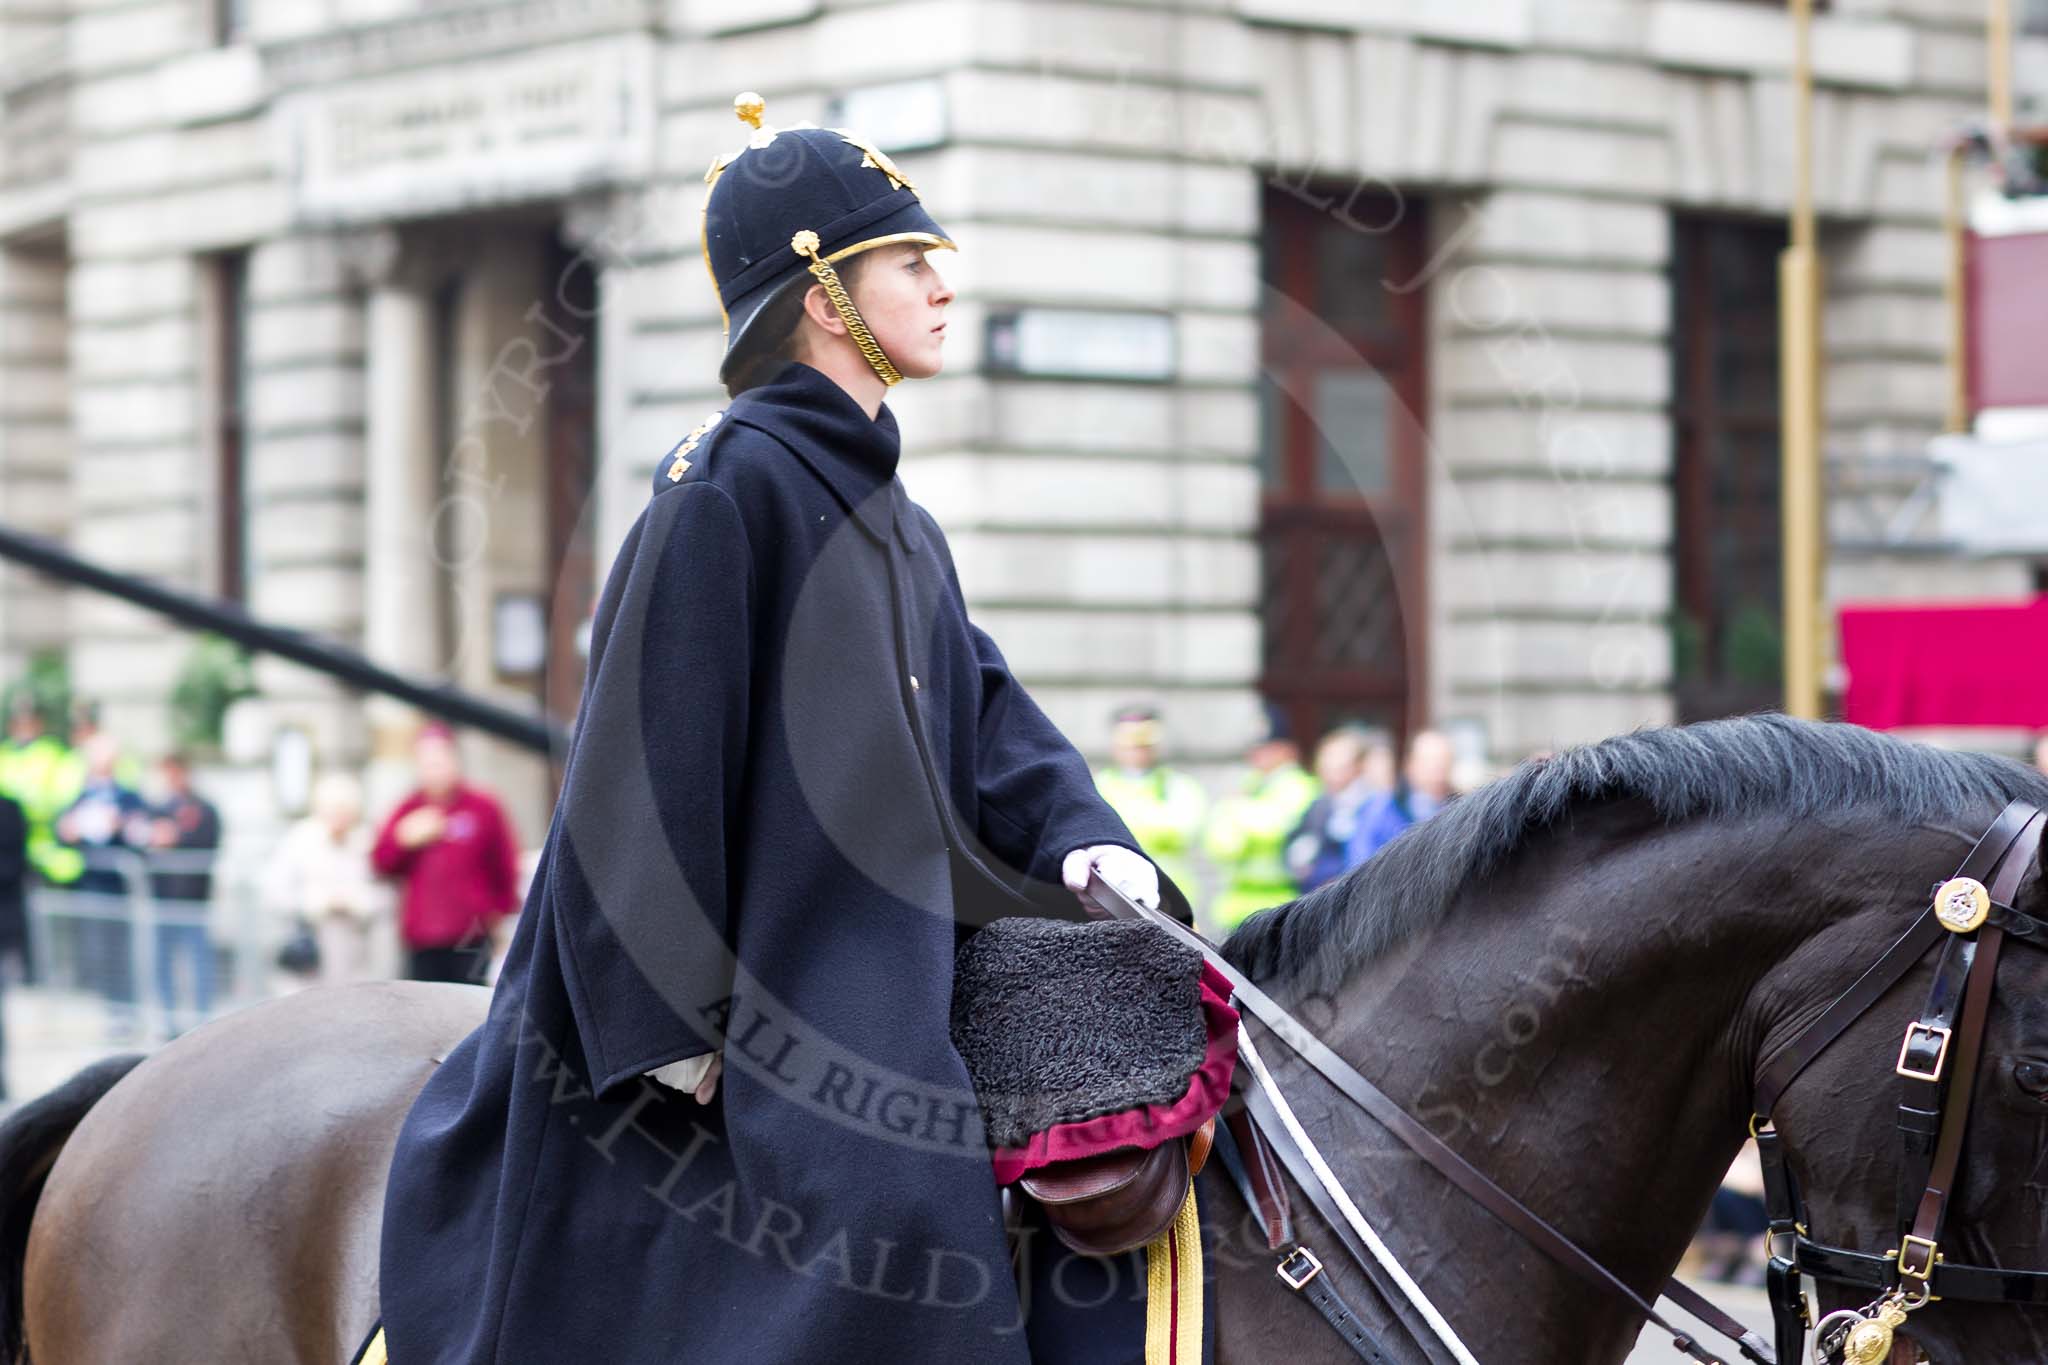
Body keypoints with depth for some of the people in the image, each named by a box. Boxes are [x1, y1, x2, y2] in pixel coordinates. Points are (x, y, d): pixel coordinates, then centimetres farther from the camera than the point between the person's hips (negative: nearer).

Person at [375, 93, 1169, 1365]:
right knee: (885, 1209, -23)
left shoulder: (900, 526, 18)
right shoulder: (730, 485, -10)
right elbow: (655, 754, -14)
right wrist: (671, 1019, -18)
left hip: (884, 988, 9)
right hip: (754, 1010, -9)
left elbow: (985, 715, 15)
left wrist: (1081, 835, -6)